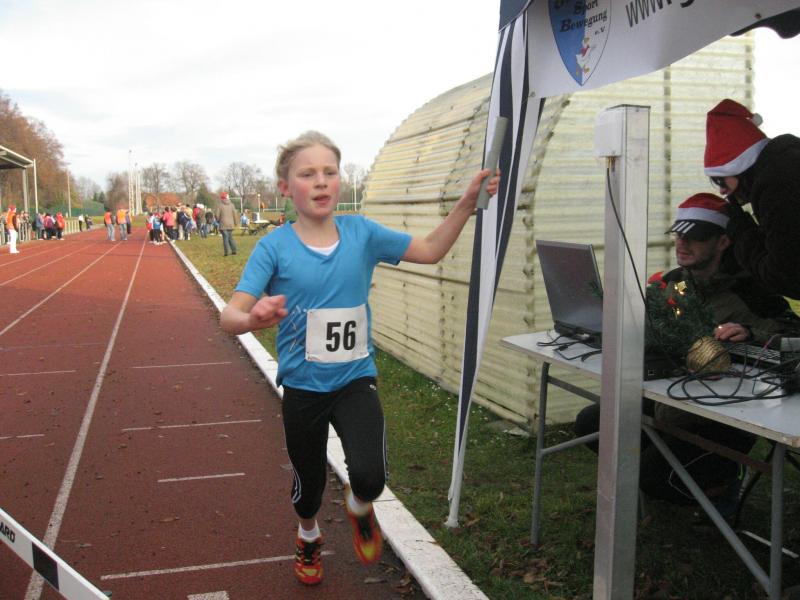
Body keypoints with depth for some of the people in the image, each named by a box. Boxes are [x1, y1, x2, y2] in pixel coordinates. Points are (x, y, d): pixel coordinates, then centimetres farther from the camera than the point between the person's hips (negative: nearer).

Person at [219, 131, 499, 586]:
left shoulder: (361, 232, -5)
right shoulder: (275, 246, -12)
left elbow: (430, 251, 3)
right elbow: (230, 315, -18)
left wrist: (466, 205, -10)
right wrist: (253, 319, -41)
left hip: (356, 380, 1)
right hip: (303, 386, 0)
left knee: (369, 477, -21)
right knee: (310, 483, 18)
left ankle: (360, 508, 19)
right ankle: (309, 539, 55)